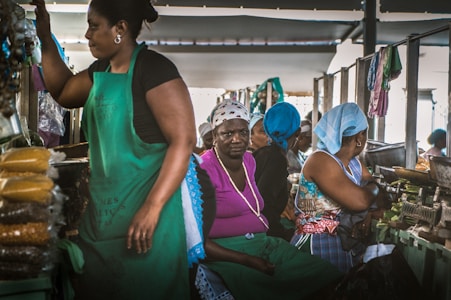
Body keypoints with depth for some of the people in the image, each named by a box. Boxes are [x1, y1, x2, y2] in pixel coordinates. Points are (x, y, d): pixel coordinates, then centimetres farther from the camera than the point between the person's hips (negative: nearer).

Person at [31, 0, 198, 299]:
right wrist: (46, 38, 18)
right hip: (101, 211, 8)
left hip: (143, 216, -8)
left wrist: (152, 208, -26)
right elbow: (63, 91, 29)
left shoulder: (154, 69, -15)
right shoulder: (100, 70, 10)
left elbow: (184, 141, -20)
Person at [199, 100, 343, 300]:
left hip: (264, 244, 7)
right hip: (225, 254, -7)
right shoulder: (204, 169, -9)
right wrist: (247, 261, -19)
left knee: (329, 276, -12)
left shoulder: (249, 160, 14)